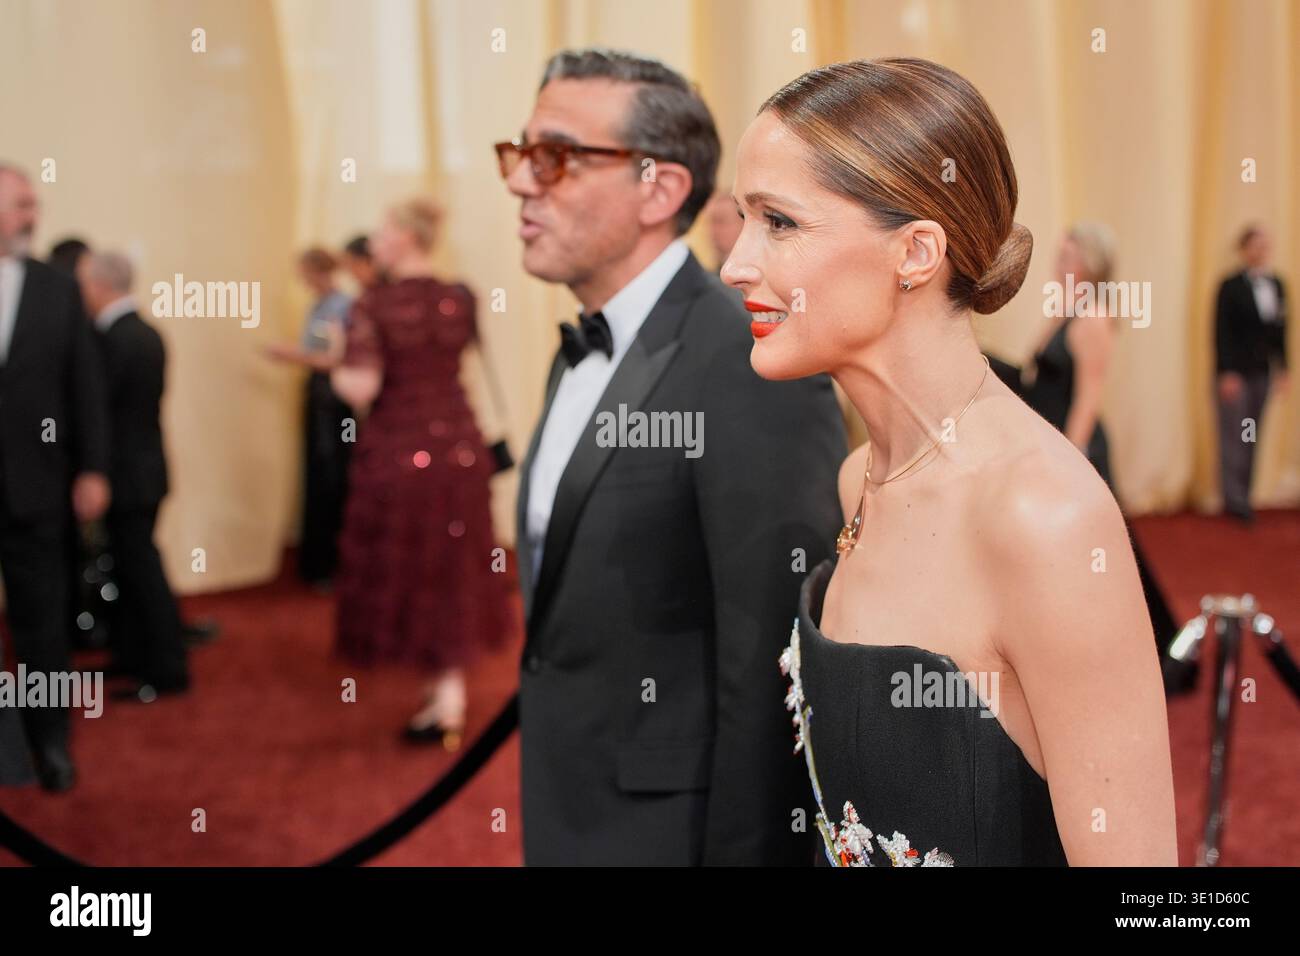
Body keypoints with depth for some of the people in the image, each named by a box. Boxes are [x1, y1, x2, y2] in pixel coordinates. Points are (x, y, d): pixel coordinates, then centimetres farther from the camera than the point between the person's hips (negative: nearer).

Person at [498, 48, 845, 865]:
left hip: (675, 824, -8)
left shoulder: (756, 370, -20)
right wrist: (551, 821, 13)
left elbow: (768, 670, -21)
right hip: (570, 817, 8)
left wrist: (745, 851, -19)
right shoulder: (582, 354, 9)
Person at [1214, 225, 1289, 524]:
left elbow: (1280, 329, 10)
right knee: (1233, 435, -2)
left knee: (1252, 437, 7)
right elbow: (1222, 332, -10)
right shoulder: (1231, 286, -9)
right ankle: (1234, 499, 1)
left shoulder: (1276, 284, 6)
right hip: (1236, 372, -5)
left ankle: (1243, 495, 13)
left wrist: (1282, 368, 8)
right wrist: (1227, 373, -13)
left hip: (1263, 372, 5)